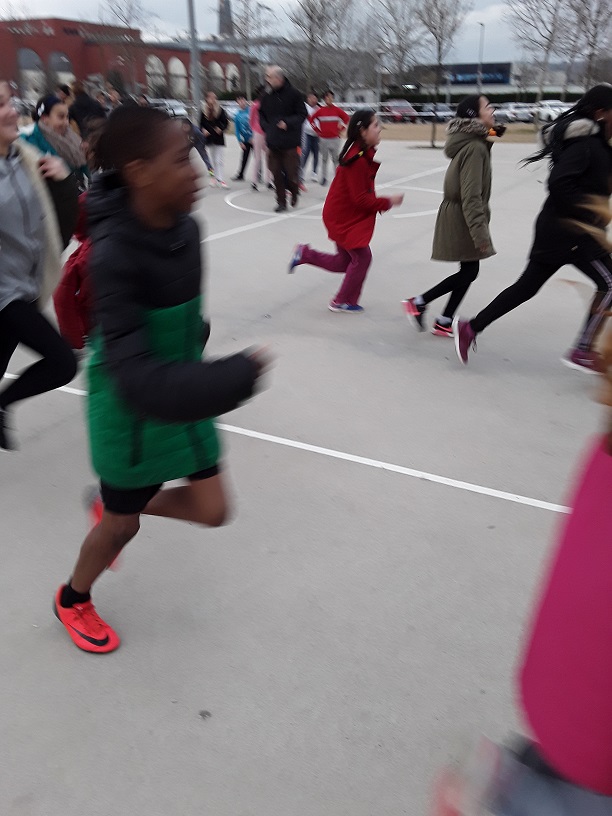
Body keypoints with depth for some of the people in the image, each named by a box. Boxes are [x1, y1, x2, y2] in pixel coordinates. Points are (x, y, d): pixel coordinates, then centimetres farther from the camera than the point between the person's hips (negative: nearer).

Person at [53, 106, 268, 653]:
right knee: (122, 524, 15)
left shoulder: (186, 227, -9)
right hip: (132, 411, -6)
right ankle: (73, 600, 49)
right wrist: (235, 376, -40)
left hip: (184, 396, 6)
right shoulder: (114, 257, -31)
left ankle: (115, 502, 38)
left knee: (212, 510, 10)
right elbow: (138, 381, -39)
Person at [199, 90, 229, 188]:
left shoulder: (220, 111, -2)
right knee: (212, 161, 11)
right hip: (209, 139, 3)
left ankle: (221, 180, -7)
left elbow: (226, 123, -2)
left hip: (219, 139, -3)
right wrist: (203, 130, -11)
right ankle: (214, 177, 21)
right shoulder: (203, 112, 4)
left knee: (219, 161, -7)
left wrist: (221, 129, -19)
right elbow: (201, 124, 9)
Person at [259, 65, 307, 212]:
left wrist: (287, 123, -15)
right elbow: (261, 114, 17)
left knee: (291, 172, -2)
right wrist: (267, 127, 0)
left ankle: (294, 191, 29)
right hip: (273, 141, 4)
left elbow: (302, 114, -3)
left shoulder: (293, 93, -5)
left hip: (290, 141, -4)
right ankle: (281, 202, 14)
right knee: (277, 173, 3)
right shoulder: (267, 96, 6)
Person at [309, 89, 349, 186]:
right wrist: (317, 130, 7)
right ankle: (323, 178, 12)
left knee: (336, 159, 2)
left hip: (335, 139, 0)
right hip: (323, 139, 0)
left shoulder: (337, 110, 0)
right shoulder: (320, 110, 0)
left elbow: (346, 118, 6)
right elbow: (311, 119, 9)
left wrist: (341, 129, 3)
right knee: (323, 159, 5)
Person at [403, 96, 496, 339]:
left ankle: (444, 323, 17)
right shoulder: (474, 148, -21)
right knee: (469, 272, -1)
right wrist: (479, 232, -26)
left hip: (457, 214, 10)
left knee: (469, 271, 12)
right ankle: (418, 303, 7)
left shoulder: (472, 142, 10)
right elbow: (471, 195, -26)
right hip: (462, 218, -10)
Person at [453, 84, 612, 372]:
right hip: (567, 231, -9)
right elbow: (559, 184, -26)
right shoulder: (586, 142, -16)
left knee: (527, 286, 11)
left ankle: (471, 327, 14)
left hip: (559, 229, 9)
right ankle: (582, 351, 2)